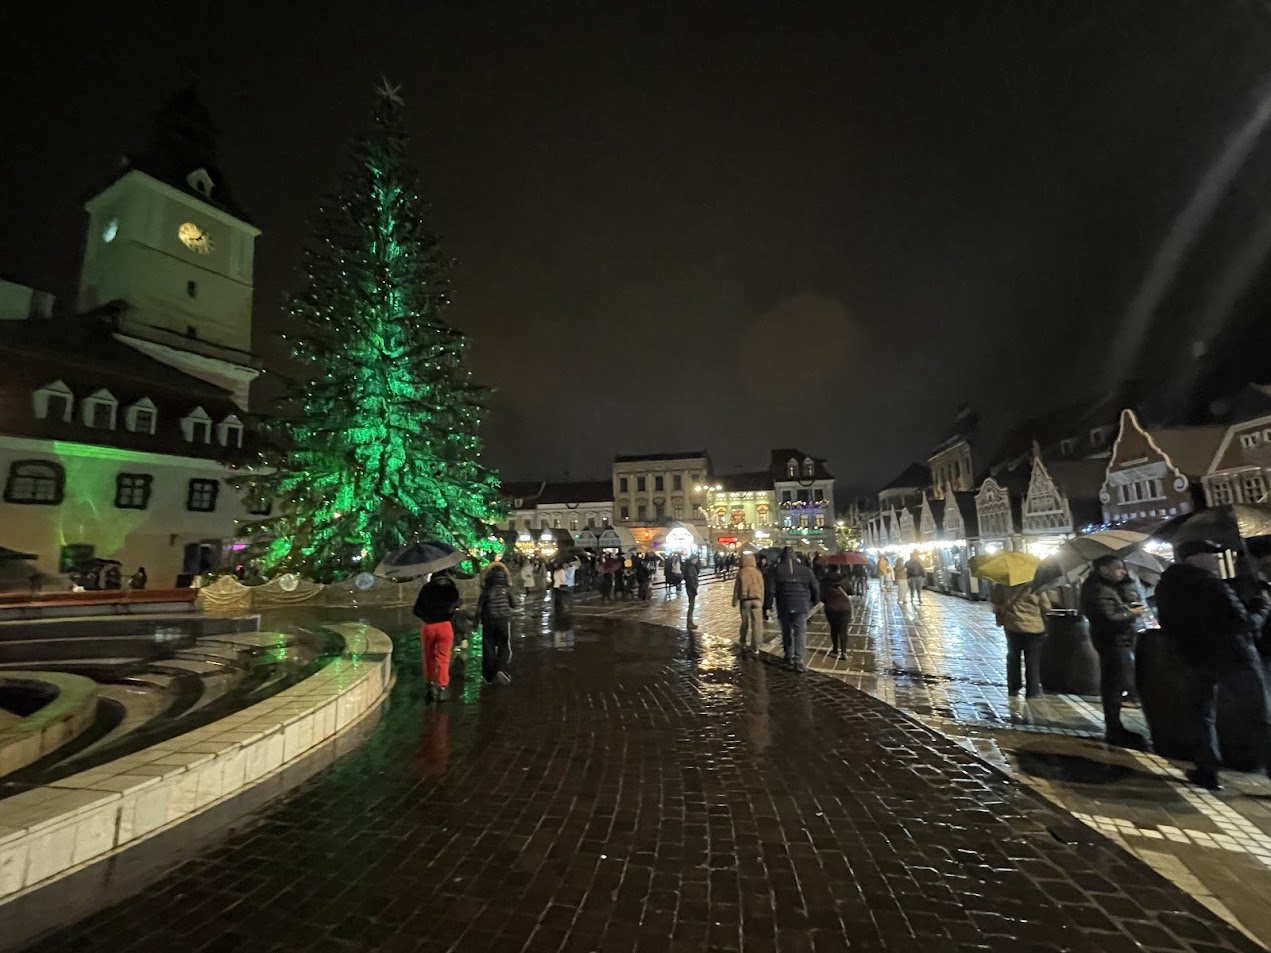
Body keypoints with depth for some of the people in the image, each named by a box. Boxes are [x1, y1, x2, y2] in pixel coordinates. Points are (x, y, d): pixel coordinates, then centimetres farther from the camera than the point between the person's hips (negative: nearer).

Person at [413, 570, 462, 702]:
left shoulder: (426, 588, 2)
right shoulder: (451, 589, 2)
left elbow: (416, 610, 3)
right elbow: (459, 602, 19)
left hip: (428, 625, 1)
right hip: (445, 625, -1)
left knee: (429, 656, 15)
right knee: (443, 657, 4)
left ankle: (430, 684, 23)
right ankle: (442, 687, 3)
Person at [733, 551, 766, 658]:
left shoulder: (741, 573, -6)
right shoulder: (758, 572, -3)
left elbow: (737, 588, -1)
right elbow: (762, 588, 5)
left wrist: (735, 601, 9)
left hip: (745, 600, 0)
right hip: (757, 600, 0)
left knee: (745, 623, 15)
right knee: (757, 625, 3)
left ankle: (744, 645, 23)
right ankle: (755, 649, 2)